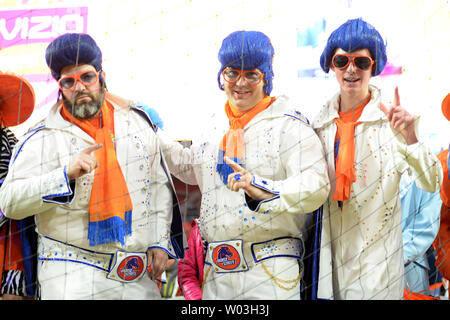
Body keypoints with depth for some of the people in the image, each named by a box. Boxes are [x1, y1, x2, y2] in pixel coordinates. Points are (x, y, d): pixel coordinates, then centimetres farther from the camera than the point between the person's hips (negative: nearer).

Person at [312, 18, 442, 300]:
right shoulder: (320, 120, 3)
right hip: (329, 253, 3)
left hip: (376, 258, -3)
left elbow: (432, 184, -16)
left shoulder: (392, 118, -8)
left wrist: (409, 138, -30)